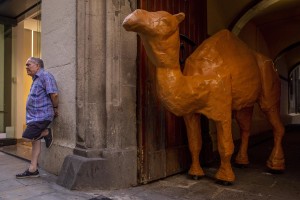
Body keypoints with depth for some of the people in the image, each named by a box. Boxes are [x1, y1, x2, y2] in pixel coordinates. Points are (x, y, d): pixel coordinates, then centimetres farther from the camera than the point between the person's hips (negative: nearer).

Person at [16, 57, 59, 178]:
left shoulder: (45, 76, -13)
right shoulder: (36, 79, 19)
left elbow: (54, 94, -22)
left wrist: (55, 108, -11)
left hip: (41, 116, -10)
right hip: (34, 116, 10)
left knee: (27, 137, -13)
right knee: (35, 140, 10)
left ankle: (46, 133, 8)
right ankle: (32, 170, 16)